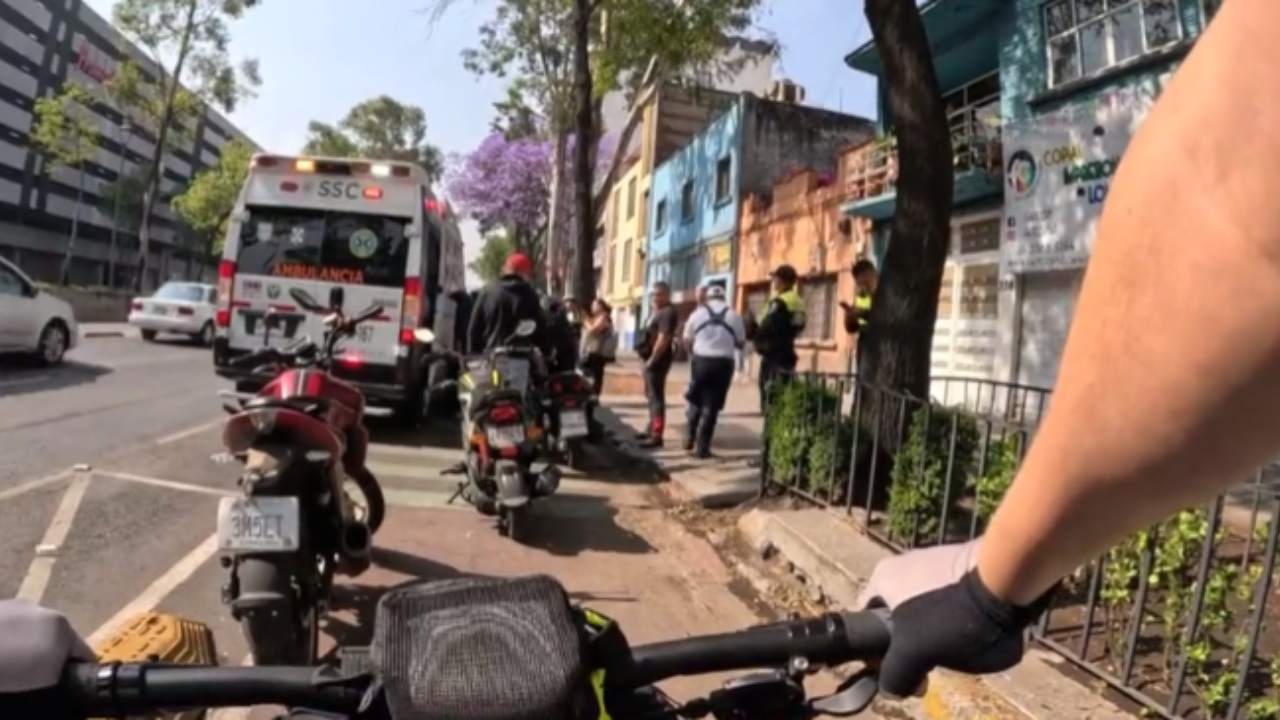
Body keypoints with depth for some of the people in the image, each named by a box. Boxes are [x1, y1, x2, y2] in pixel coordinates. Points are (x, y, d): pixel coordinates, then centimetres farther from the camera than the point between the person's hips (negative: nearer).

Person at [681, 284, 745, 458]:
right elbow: (741, 343, 10)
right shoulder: (734, 316, 4)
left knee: (696, 401, 19)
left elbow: (687, 341, 8)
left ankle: (689, 439, 20)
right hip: (723, 363, 0)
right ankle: (702, 447, 4)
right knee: (711, 406, 3)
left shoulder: (698, 313, 5)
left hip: (701, 360, 1)